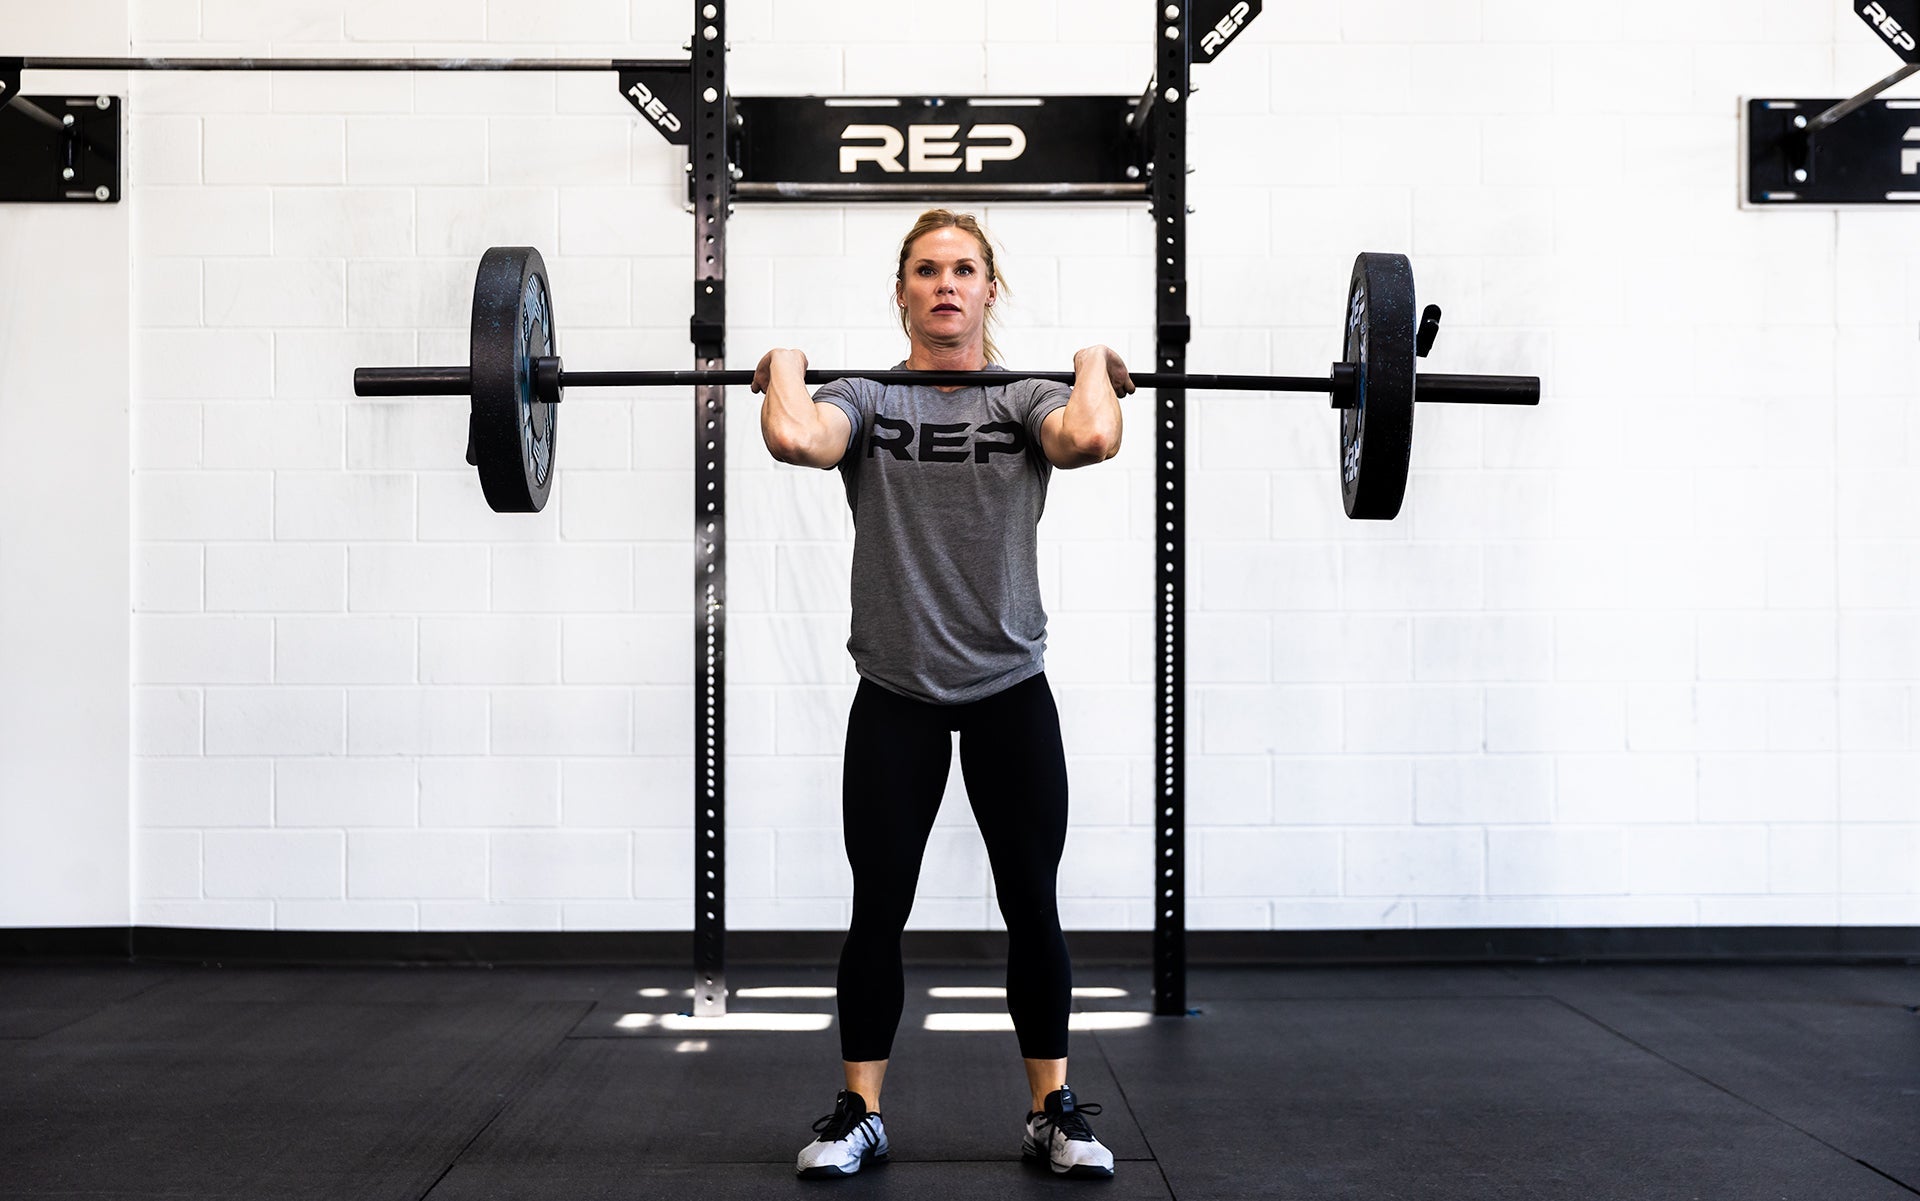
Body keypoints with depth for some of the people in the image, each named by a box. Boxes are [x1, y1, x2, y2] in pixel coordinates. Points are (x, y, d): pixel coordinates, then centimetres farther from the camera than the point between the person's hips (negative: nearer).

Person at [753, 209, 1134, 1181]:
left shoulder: (1026, 397, 1)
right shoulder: (868, 398, 1)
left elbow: (1091, 438, -25)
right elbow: (795, 439, -24)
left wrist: (1094, 366, -8)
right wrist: (785, 368, -7)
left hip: (1010, 695, 0)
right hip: (895, 698, 0)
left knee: (1032, 908, 7)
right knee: (877, 911, 6)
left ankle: (1054, 1112, 20)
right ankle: (859, 1115, 19)